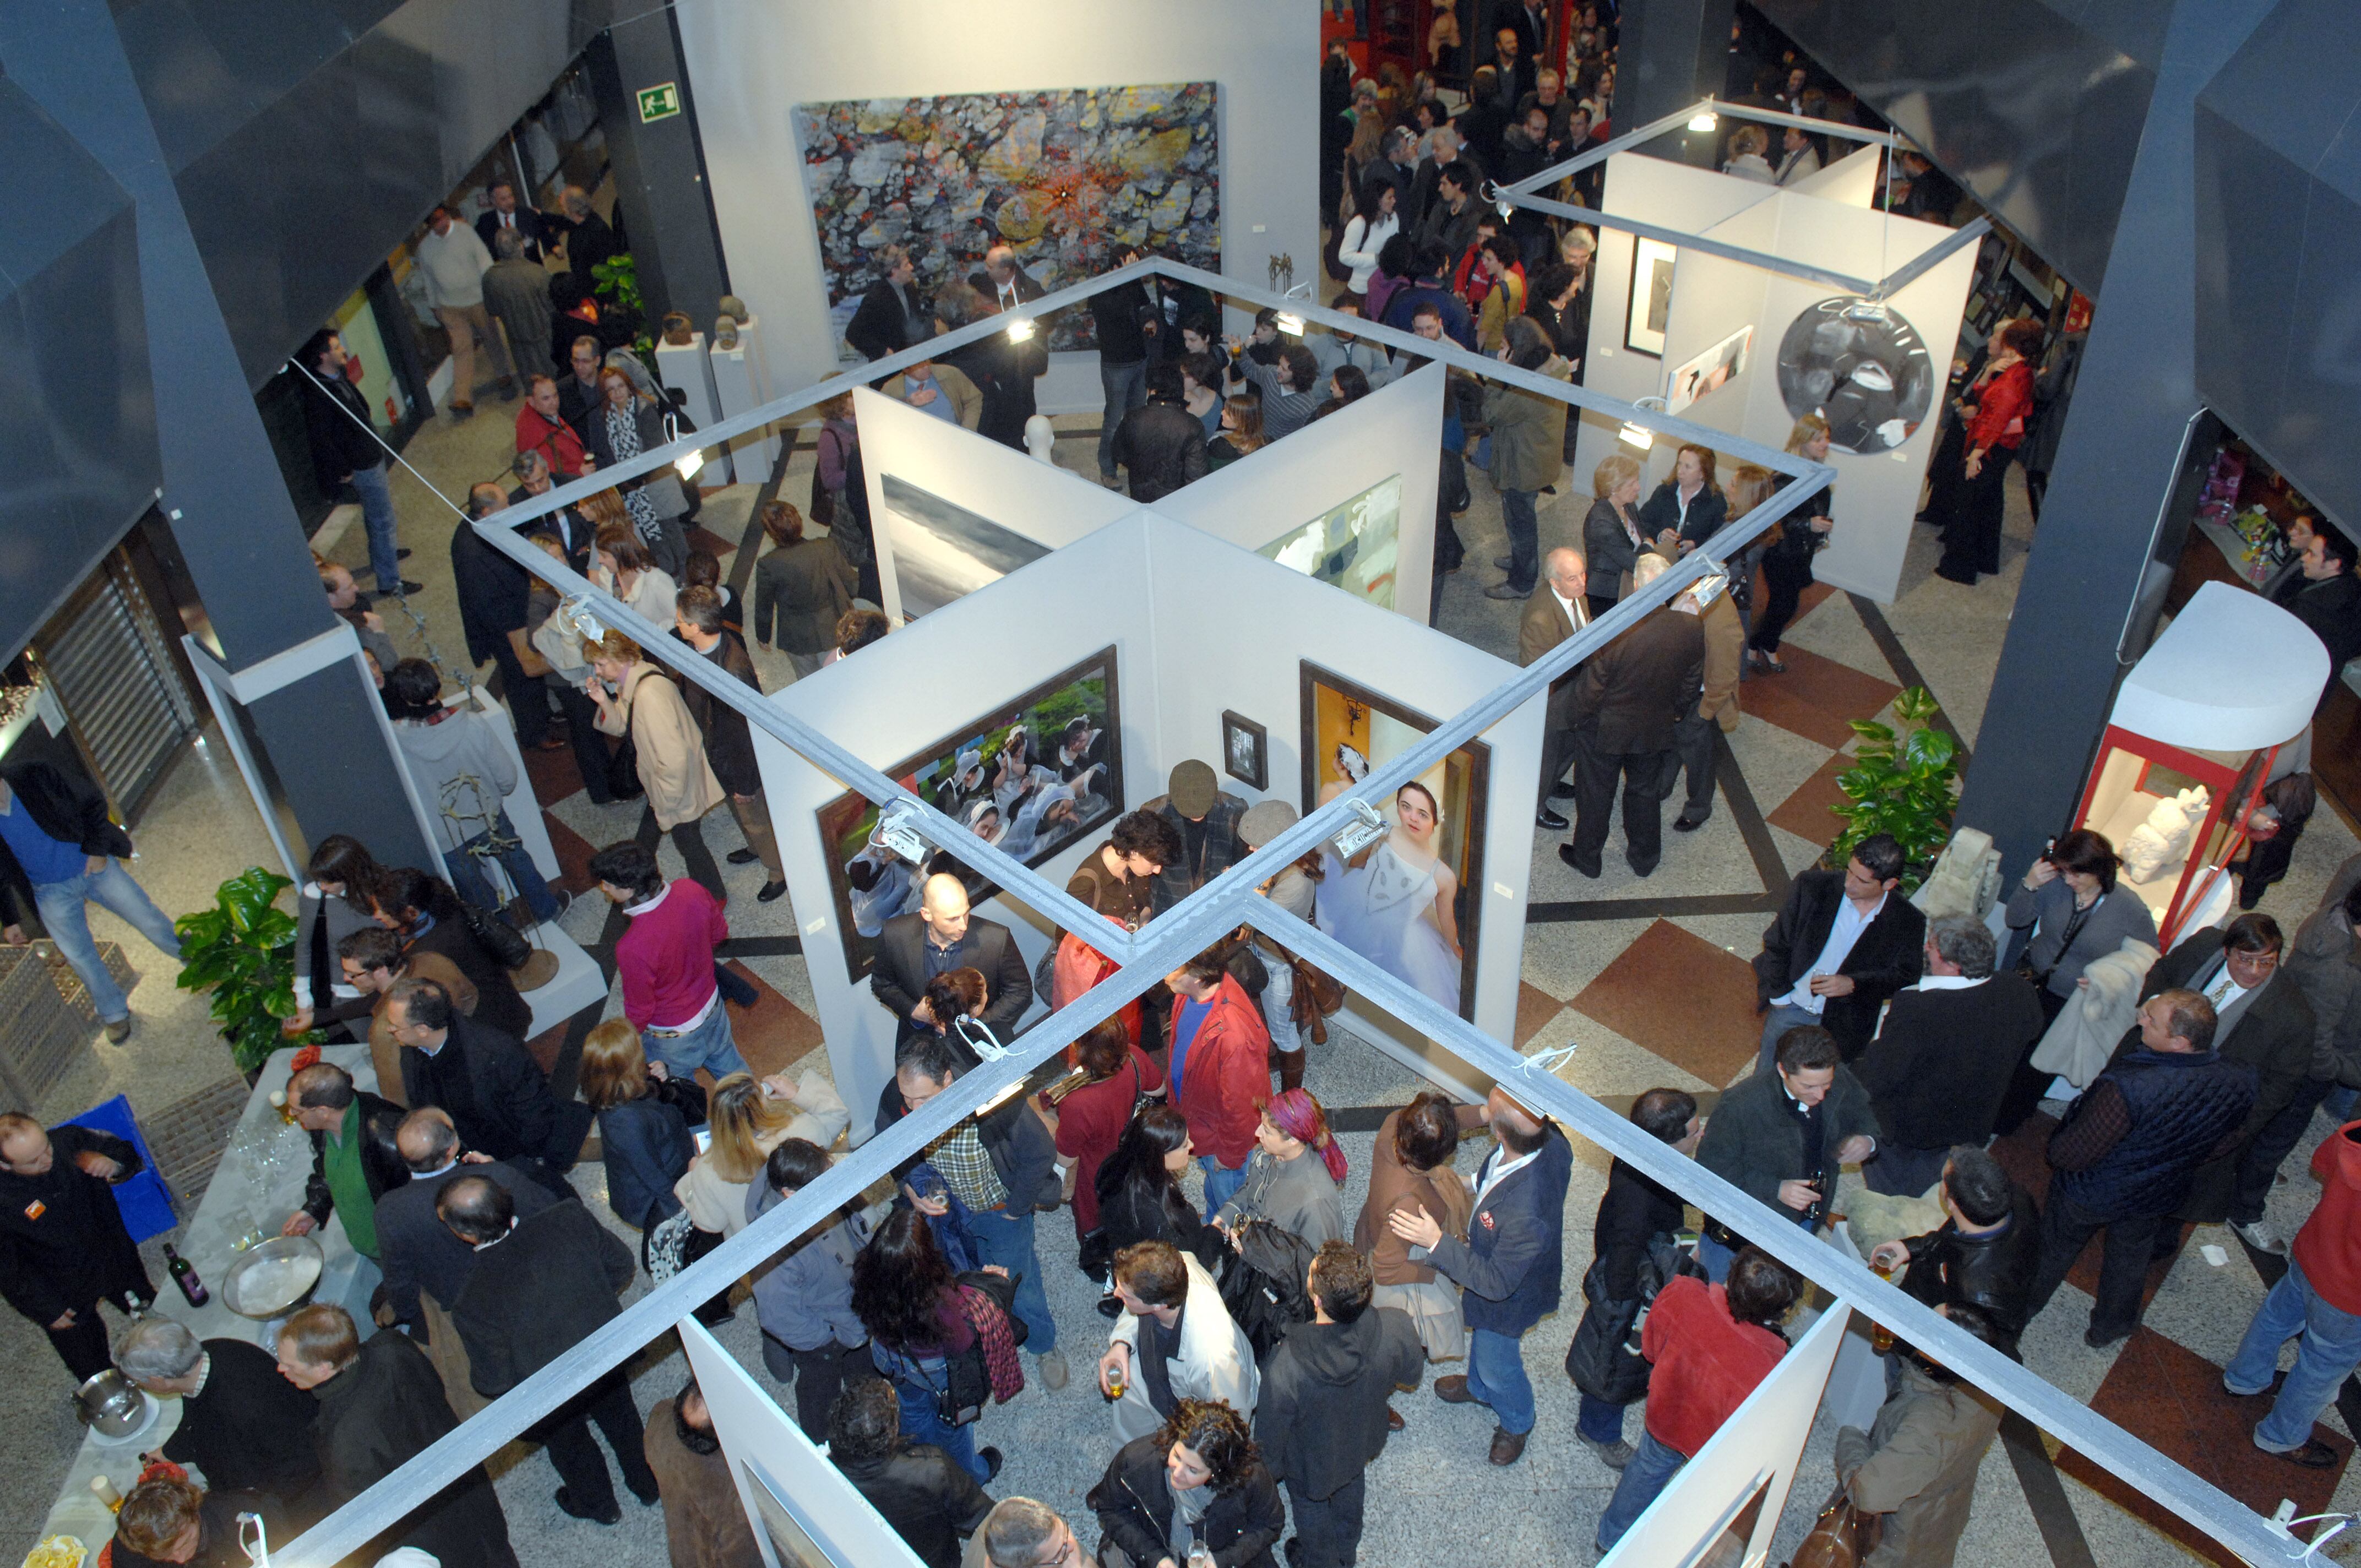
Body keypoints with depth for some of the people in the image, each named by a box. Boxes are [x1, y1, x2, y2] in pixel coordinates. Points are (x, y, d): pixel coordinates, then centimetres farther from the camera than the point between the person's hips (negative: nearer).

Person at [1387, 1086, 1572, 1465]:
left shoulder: (1526, 1215, -49)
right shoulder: (1550, 1139, -29)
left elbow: (1496, 1283, -34)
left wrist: (1437, 1242, -34)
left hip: (1507, 1299, -7)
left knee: (1498, 1366, 25)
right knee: (1480, 1335, 35)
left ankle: (1517, 1423, 55)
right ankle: (1479, 1387, 65)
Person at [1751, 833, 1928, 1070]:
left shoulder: (1909, 923, -13)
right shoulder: (1812, 886, -11)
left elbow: (1905, 976, -5)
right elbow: (1777, 942, -2)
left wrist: (1853, 984, -21)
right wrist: (1780, 995, -4)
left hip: (1845, 1026, -1)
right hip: (1791, 1007, 1)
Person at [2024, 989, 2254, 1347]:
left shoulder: (2127, 1088, -45)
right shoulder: (2240, 1083, -26)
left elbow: (2070, 1155, -32)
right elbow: (2222, 1146, -5)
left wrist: (2055, 1147, -10)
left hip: (2089, 1195, -4)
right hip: (2158, 1197, 4)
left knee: (2054, 1249, 26)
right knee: (2130, 1257, 32)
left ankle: (2023, 1307, 52)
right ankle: (2109, 1328, 57)